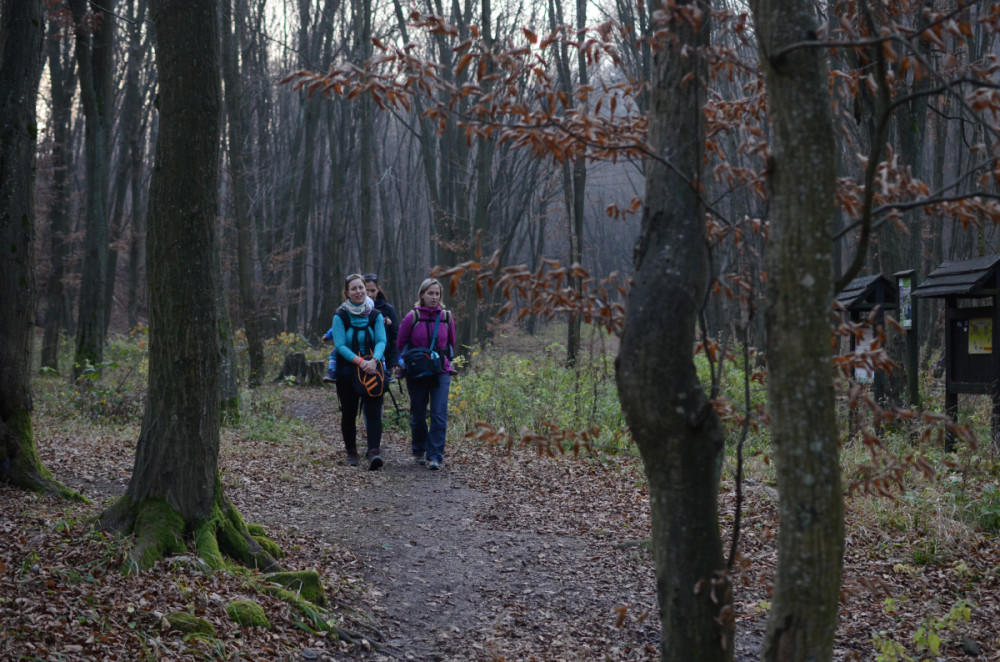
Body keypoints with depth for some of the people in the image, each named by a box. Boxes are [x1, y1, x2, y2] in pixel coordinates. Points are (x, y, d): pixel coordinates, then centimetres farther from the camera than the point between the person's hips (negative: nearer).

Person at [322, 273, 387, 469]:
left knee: (373, 412, -12)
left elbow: (381, 341, -4)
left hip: (372, 370, 1)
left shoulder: (375, 315, 4)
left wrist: (374, 360, -24)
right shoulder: (341, 316, -2)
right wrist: (360, 361, -23)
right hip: (347, 371, 0)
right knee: (348, 414, 8)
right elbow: (340, 345, -10)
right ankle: (351, 451, 24)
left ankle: (374, 452, -21)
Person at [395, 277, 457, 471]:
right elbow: (400, 344, 7)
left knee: (439, 415, -10)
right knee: (418, 416, 9)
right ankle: (418, 452, 28)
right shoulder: (412, 317, -5)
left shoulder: (446, 317, 1)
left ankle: (435, 456, -7)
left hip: (441, 372, 1)